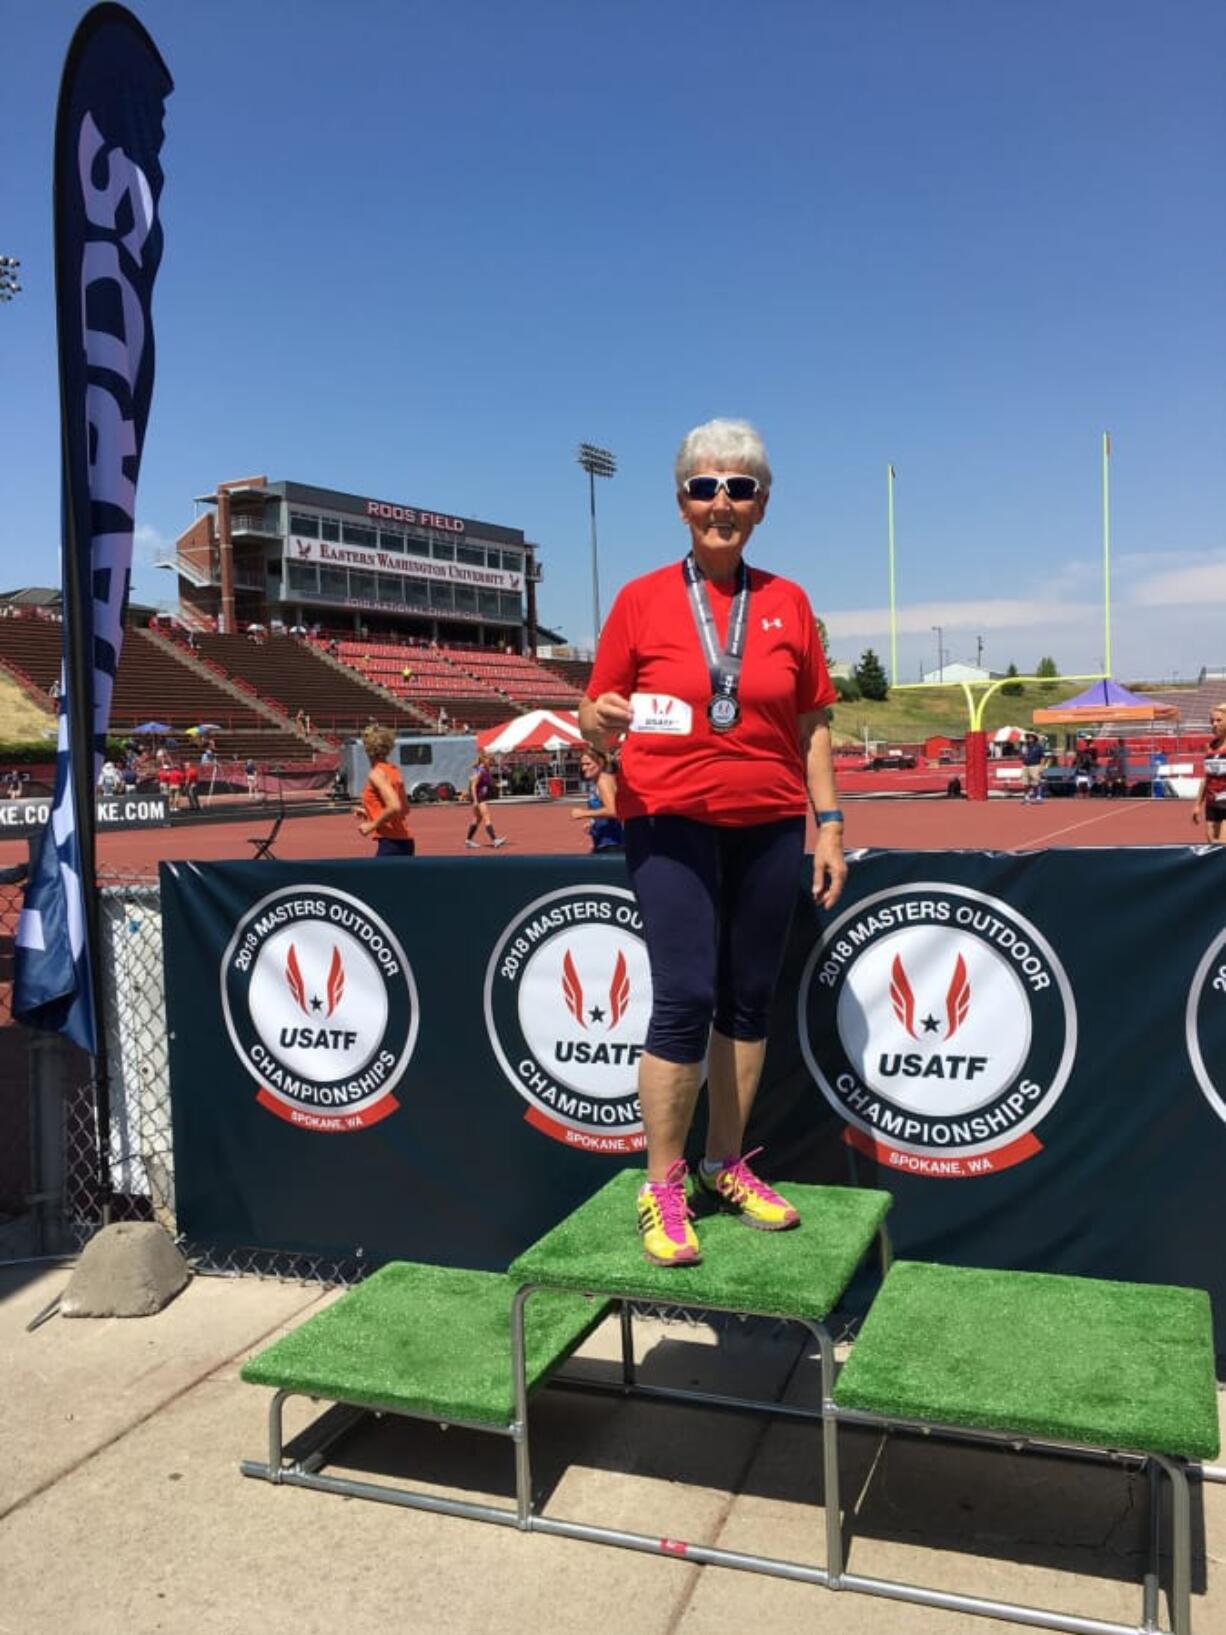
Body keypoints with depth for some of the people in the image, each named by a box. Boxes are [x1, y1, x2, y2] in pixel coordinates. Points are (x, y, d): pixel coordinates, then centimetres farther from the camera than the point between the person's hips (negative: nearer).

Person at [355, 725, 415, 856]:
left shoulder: (377, 774, -12)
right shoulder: (393, 770, 13)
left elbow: (394, 807, -25)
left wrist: (372, 825, -14)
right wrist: (370, 813, 22)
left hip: (390, 842, -9)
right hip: (405, 842, 9)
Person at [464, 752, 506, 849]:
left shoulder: (486, 771, 11)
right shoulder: (478, 771, -16)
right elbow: (473, 786, -19)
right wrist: (475, 800, -22)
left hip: (483, 797, 10)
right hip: (478, 797, -10)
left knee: (477, 819, 14)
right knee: (487, 817, -15)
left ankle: (468, 840, 22)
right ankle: (494, 840, -21)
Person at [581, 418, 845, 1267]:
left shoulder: (787, 602, 6)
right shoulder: (642, 599, 0)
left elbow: (813, 725, 10)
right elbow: (598, 720, 2)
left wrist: (829, 824, 4)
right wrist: (602, 724, -21)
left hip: (768, 826, 3)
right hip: (671, 822, -3)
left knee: (749, 999, 9)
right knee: (685, 999, -8)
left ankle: (727, 1167, 24)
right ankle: (662, 1187, 8)